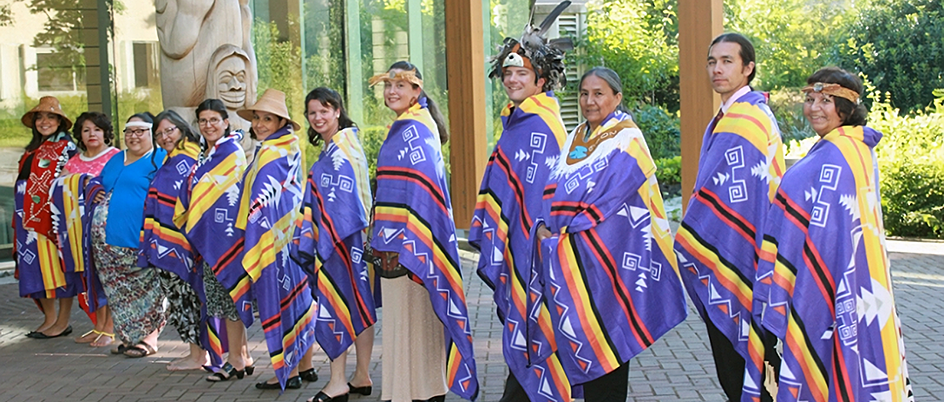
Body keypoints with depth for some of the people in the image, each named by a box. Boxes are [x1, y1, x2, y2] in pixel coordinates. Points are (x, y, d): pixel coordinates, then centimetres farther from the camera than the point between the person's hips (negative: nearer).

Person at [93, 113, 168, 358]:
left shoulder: (159, 159, -5)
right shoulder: (116, 160, 21)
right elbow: (101, 183, 35)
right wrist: (96, 193, 12)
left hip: (139, 237, -8)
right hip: (107, 239, 8)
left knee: (144, 287, -3)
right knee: (118, 290, 11)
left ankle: (149, 337, 6)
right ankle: (128, 337, 21)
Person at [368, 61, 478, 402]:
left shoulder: (416, 130, -13)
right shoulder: (402, 129, 17)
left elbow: (423, 191, -20)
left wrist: (406, 243, -23)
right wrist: (382, 239, 20)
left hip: (410, 242, -10)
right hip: (395, 242, 10)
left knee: (411, 316, -3)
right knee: (400, 315, 14)